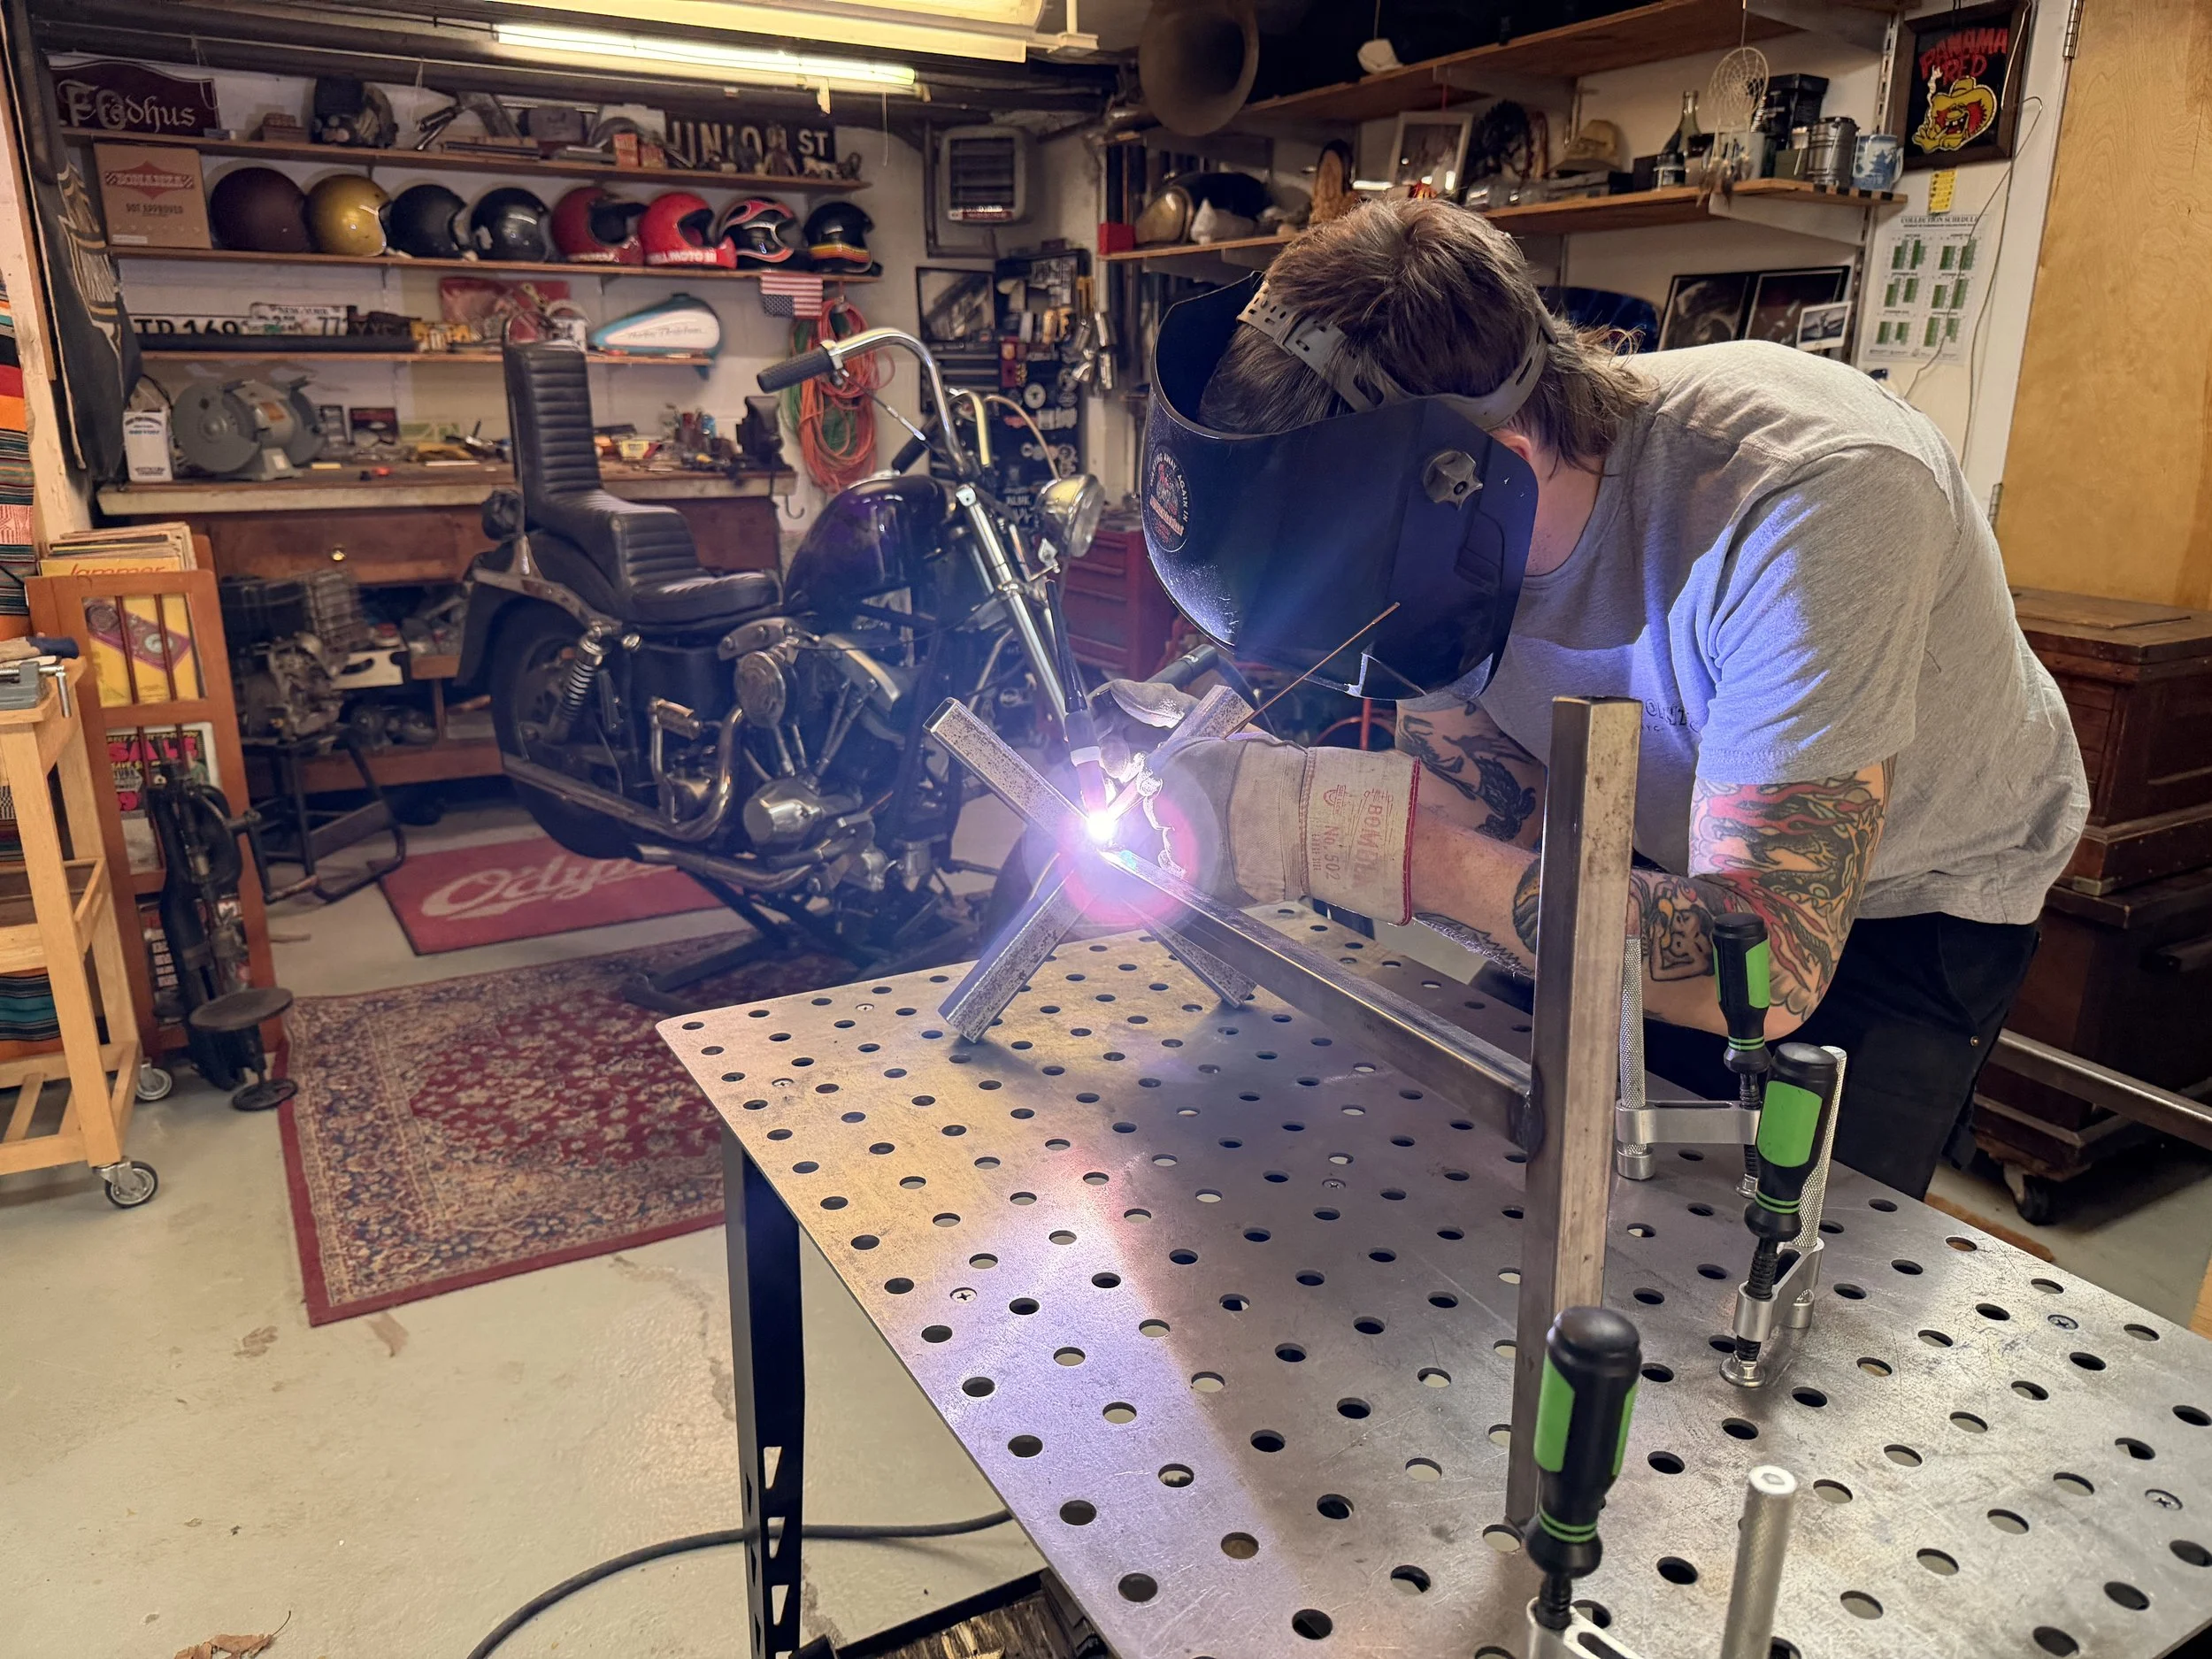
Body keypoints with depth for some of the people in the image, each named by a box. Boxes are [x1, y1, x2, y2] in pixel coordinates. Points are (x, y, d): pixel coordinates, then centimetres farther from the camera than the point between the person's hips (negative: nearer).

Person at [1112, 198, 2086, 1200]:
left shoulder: (1810, 500, -39)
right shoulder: (1431, 512, -20)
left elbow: (1770, 974, -41)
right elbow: (1483, 789, -14)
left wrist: (1363, 835, -47)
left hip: (1899, 904, -4)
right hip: (1655, 855, 4)